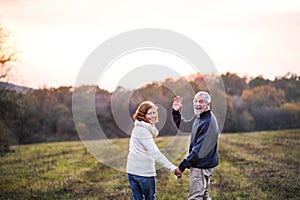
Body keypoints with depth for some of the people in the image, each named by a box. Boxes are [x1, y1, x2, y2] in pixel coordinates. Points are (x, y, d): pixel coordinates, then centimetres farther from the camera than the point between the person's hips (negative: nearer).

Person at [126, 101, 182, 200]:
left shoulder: (138, 128, 13)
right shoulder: (143, 130, -17)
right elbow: (154, 152, -25)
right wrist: (172, 168, -28)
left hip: (132, 170, 8)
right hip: (145, 171, -8)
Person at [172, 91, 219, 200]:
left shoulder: (209, 122, -22)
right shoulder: (198, 117, 9)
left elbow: (199, 150, -24)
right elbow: (183, 126, 26)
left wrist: (182, 166, -19)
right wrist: (176, 112, 8)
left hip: (202, 166, -10)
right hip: (199, 165, 10)